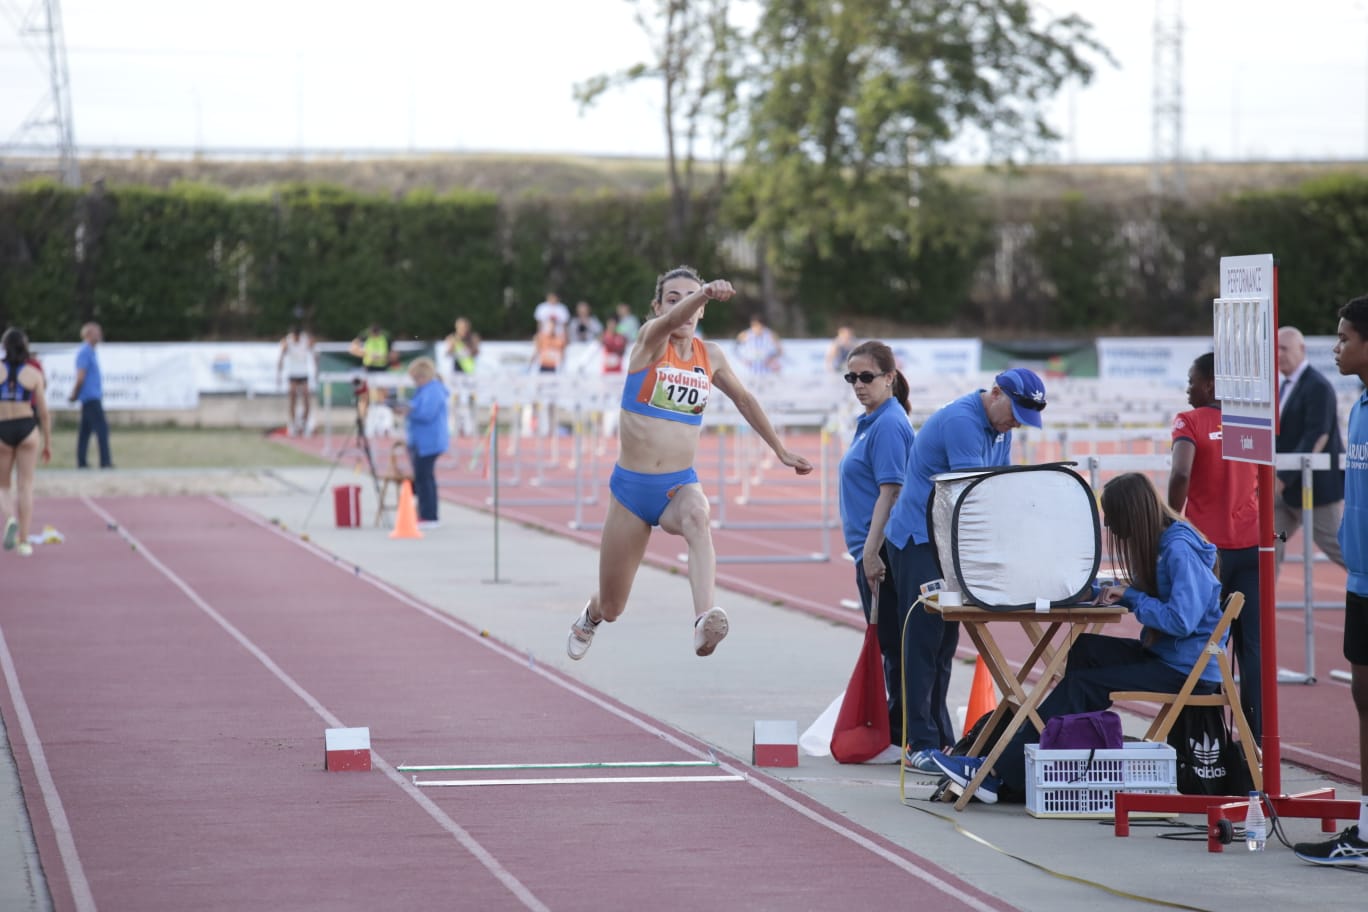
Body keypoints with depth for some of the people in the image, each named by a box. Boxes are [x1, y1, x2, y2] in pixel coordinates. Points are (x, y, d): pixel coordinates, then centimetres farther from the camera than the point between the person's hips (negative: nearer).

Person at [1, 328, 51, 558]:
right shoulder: (34, 373, 1)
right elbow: (44, 412, 3)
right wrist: (48, 443, 12)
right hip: (28, 428, 1)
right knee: (25, 487, 7)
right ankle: (23, 541, 6)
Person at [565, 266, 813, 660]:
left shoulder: (710, 356, 5)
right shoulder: (650, 341, -7)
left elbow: (744, 399, 24)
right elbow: (670, 322, -32)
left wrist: (780, 450, 27)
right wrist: (705, 291, -52)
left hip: (680, 485, 2)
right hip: (631, 485, -1)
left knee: (697, 517, -39)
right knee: (611, 608, 10)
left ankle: (705, 620, -58)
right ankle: (590, 617, 49)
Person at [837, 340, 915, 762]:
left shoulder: (889, 425, -14)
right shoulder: (871, 423, 16)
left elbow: (890, 491, -19)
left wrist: (872, 550, -23)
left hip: (882, 552, -10)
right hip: (871, 552, 10)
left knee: (893, 646, -5)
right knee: (889, 647, 14)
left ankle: (901, 738, -1)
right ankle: (893, 733, 20)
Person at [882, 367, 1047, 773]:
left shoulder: (1000, 427, 9)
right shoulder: (961, 421, -21)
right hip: (916, 539, -9)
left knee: (944, 641, 10)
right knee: (924, 640, -10)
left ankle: (940, 739, 14)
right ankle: (920, 747, -10)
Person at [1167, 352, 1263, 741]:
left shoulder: (1191, 422, -6)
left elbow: (1181, 474, -21)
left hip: (1207, 547, -4)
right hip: (1251, 544, 4)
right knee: (1253, 646, 3)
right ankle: (1258, 737, 1)